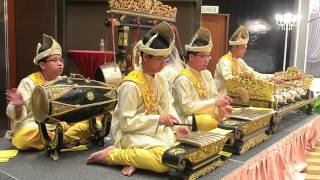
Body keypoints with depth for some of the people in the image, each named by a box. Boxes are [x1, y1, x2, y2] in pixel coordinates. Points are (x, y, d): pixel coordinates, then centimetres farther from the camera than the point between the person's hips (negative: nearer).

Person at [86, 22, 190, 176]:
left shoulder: (160, 81, 6)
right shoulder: (130, 85, -20)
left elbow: (168, 107, 7)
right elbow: (127, 123, -21)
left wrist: (177, 126, -11)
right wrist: (158, 119, -24)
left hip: (155, 130, 9)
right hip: (131, 134, -8)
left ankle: (136, 157, -3)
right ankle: (113, 154, -10)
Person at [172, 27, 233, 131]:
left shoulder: (207, 74, 12)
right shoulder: (183, 79, -12)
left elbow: (214, 97, 11)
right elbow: (187, 107, -19)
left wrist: (221, 107, -12)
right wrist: (214, 103, -22)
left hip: (208, 114, 8)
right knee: (211, 122, -32)